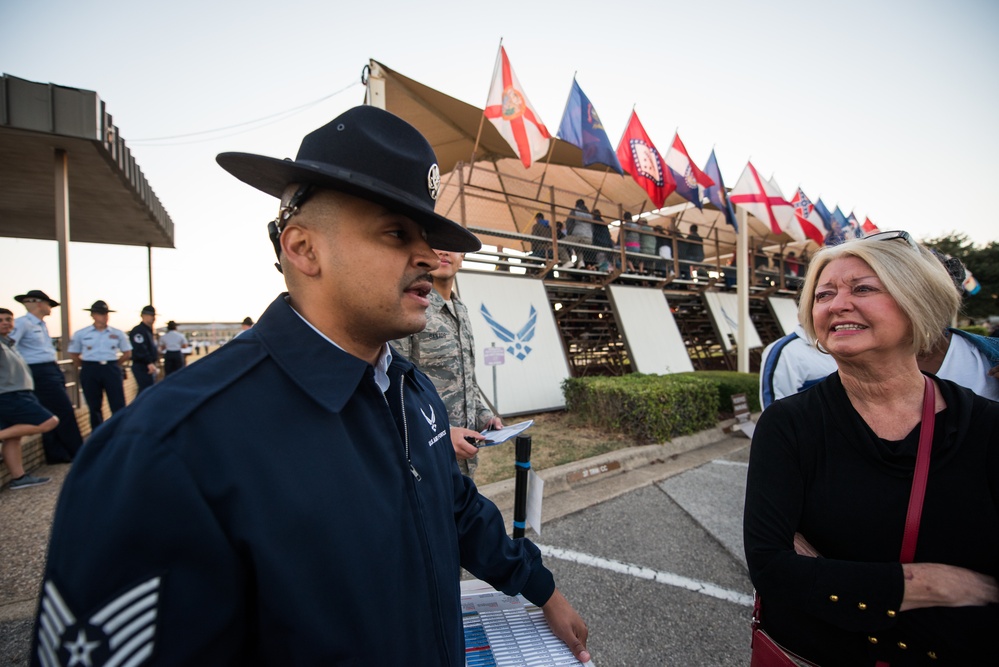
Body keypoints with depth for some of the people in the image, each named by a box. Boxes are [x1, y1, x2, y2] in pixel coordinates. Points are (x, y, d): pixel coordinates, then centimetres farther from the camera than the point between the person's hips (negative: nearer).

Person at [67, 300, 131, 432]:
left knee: (118, 405, -2)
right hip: (90, 371, 0)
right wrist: (86, 367, 7)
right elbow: (74, 355, 12)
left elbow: (127, 353, 10)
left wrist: (112, 365, 7)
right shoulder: (81, 334, 2)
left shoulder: (117, 333, 3)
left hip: (112, 370, 0)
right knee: (94, 407, 9)